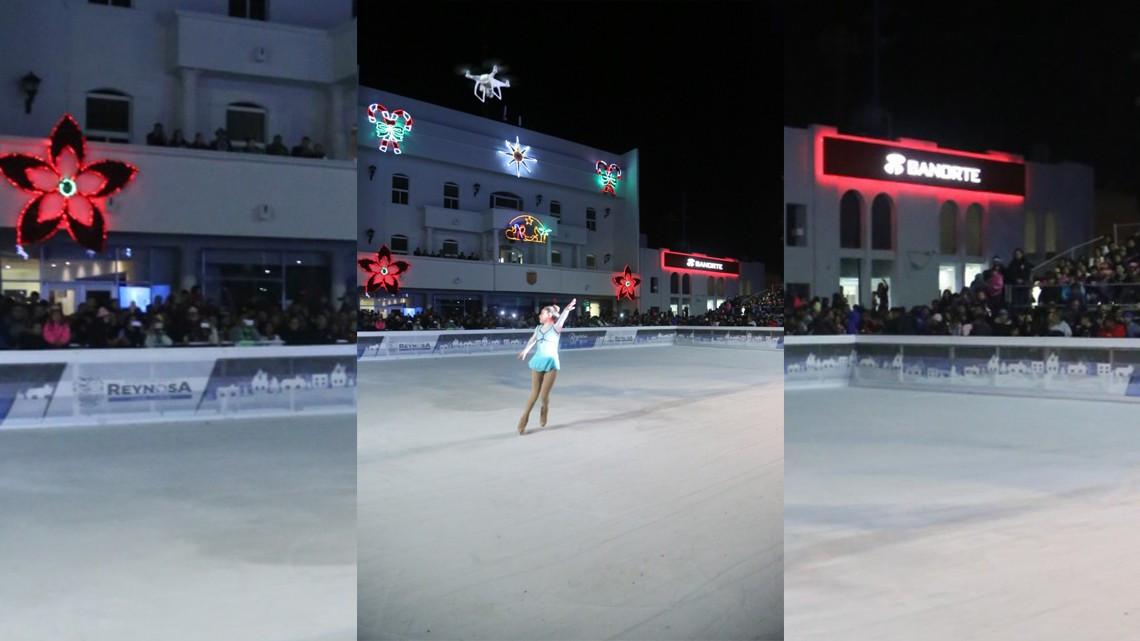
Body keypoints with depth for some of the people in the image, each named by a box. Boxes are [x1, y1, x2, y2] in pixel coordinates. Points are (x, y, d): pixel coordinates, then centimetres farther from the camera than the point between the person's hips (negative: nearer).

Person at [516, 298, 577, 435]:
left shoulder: (556, 328, -3)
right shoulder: (538, 328, 11)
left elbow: (561, 320, -22)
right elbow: (532, 340, -1)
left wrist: (567, 310, -42)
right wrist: (525, 351, -18)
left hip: (551, 362, -3)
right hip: (538, 361, 3)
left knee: (544, 394, -2)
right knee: (534, 392, 8)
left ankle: (544, 411, 28)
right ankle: (525, 416, 20)